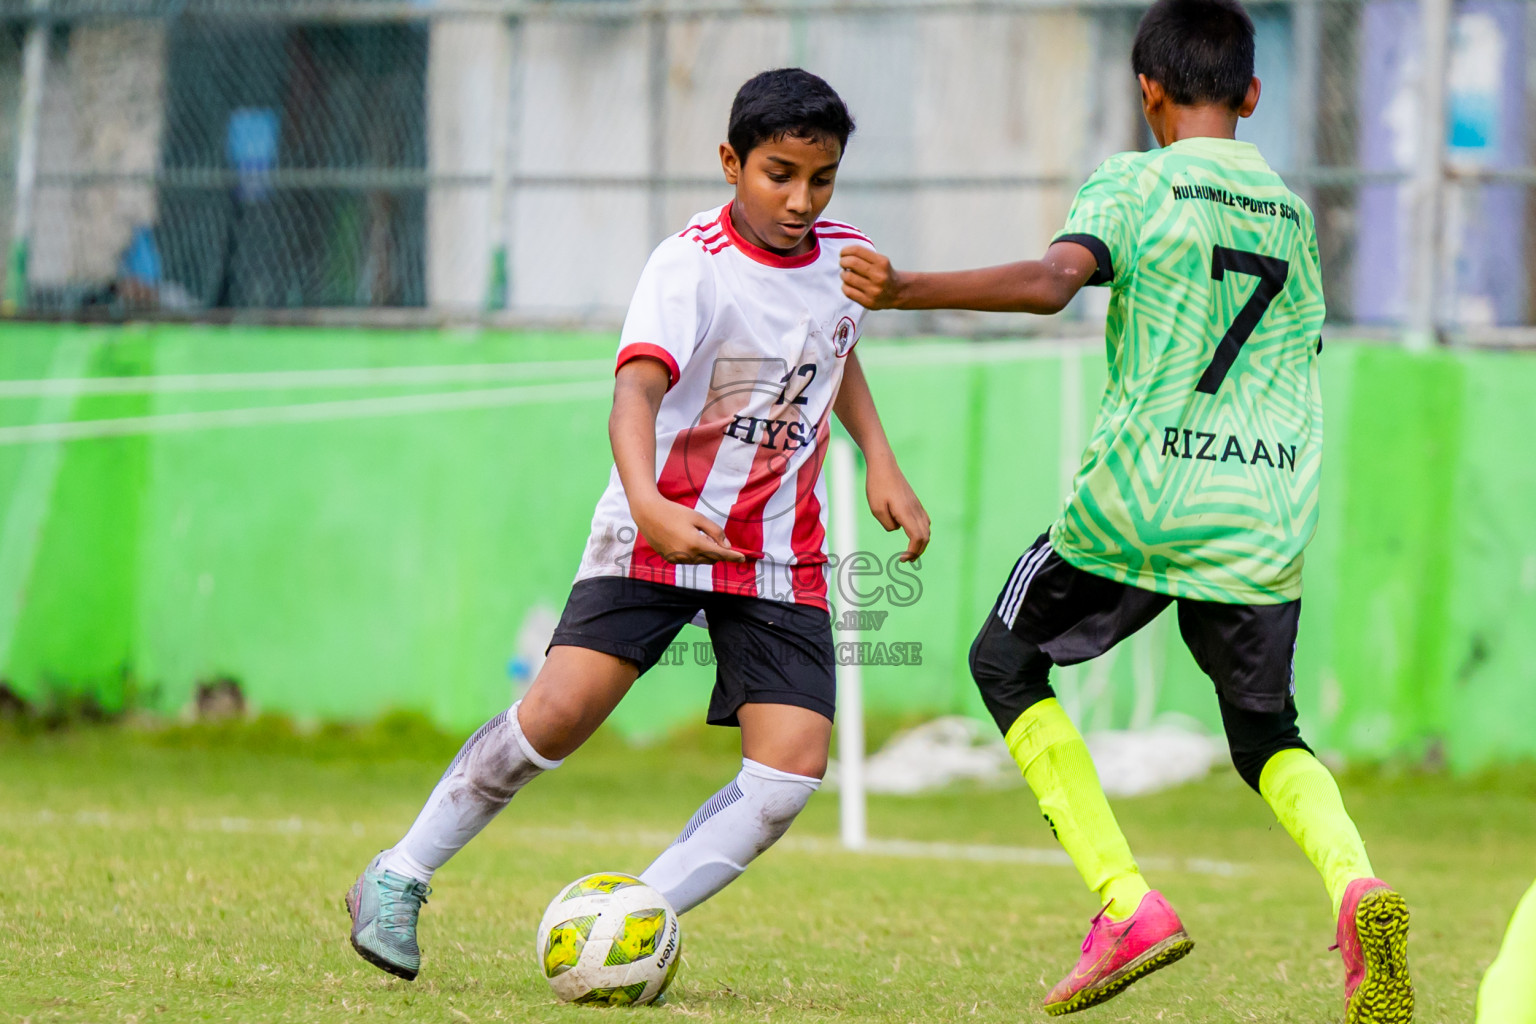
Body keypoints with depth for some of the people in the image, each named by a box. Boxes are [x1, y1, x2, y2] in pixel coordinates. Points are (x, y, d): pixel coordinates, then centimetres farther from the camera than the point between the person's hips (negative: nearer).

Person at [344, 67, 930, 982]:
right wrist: (648, 504, -51)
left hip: (780, 554, 5)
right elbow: (637, 391, -33)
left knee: (793, 769, -14)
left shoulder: (844, 256, 2)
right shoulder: (691, 265, -17)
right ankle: (398, 881, -1)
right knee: (560, 712, -20)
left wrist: (882, 462, 15)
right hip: (660, 530, -5)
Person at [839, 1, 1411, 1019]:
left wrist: (904, 289, -27)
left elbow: (1052, 280, -20)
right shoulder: (1293, 213, 15)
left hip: (1137, 501, -4)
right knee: (1266, 734, 19)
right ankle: (1357, 885, -15)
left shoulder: (1133, 183, -2)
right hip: (1266, 516, 4)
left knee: (1006, 663, 17)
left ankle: (1128, 905, 2)